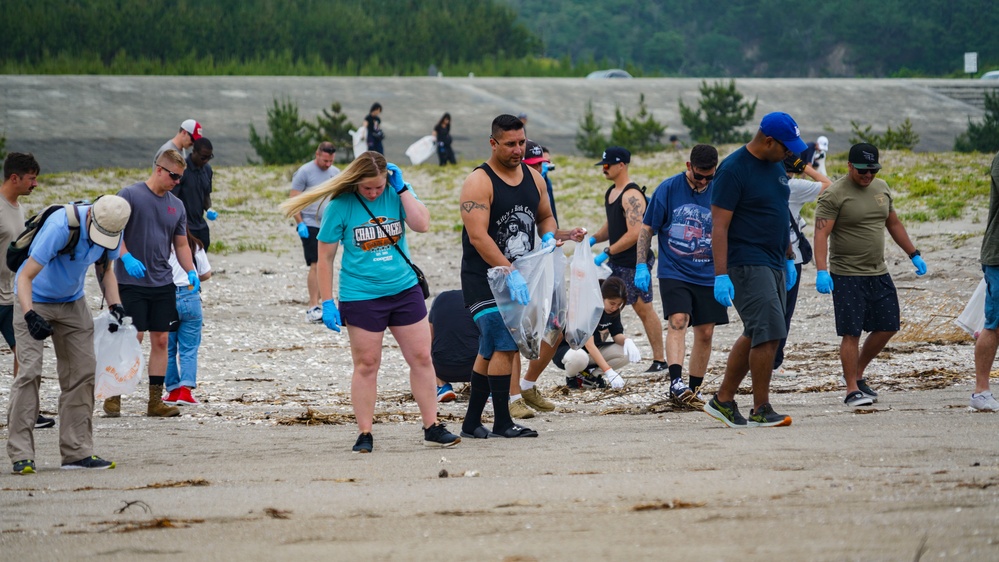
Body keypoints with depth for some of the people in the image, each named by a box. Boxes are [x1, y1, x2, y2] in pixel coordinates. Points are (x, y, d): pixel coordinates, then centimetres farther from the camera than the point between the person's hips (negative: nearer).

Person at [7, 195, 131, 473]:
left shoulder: (112, 230, -13)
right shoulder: (60, 228, -33)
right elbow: (26, 276, -32)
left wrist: (115, 305, -9)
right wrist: (30, 316, -47)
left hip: (73, 303, 6)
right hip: (35, 301, -6)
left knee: (82, 372, 1)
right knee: (30, 371, -15)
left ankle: (77, 452, 7)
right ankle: (20, 454, -15)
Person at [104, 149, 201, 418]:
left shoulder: (176, 206, 12)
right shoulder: (130, 195, -5)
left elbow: (181, 244, 17)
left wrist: (191, 272, 2)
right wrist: (127, 258, -23)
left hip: (163, 284, 6)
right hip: (131, 282, -6)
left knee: (160, 340, 4)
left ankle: (155, 401, 9)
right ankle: (113, 397, 1)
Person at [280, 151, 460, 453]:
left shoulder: (397, 193, 0)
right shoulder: (340, 205, -9)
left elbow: (422, 224, -15)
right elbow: (325, 257, -4)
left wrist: (402, 189, -16)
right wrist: (327, 303, -7)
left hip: (404, 289, 3)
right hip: (361, 296, -3)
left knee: (421, 357, 4)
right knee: (366, 365, 1)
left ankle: (432, 428, 13)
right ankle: (365, 434, 8)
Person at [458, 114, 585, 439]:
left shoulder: (533, 178, 9)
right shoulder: (478, 182, -14)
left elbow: (544, 216, 25)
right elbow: (478, 237, -22)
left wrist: (550, 236, 0)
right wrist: (510, 273, -29)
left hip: (517, 275, 7)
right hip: (484, 278, -7)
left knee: (490, 350, 11)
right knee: (505, 345, -15)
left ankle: (472, 422, 17)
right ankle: (502, 423, -11)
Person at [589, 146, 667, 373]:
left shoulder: (632, 195, -18)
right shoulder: (610, 193, 12)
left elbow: (635, 233, -24)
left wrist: (606, 253, -21)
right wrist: (594, 239, 5)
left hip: (634, 263, -9)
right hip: (616, 262, 9)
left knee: (644, 310, -2)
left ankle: (659, 360, 5)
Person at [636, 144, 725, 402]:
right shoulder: (668, 189, -4)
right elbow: (646, 229, 2)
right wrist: (641, 266, -5)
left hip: (708, 275, 3)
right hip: (673, 272, -3)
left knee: (705, 333, 5)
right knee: (677, 321, -21)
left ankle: (694, 389, 17)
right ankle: (675, 381, -31)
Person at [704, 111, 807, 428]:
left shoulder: (776, 166, 13)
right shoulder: (733, 170, -13)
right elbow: (719, 225, -16)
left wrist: (788, 260, 25)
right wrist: (721, 275, -20)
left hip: (773, 265, 9)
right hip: (746, 264, -9)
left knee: (755, 336, 12)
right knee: (768, 334, -13)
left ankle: (723, 401, 22)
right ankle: (761, 411, -6)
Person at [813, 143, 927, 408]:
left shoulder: (881, 188, 11)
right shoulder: (834, 195, -11)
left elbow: (894, 224, 23)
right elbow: (821, 234, -18)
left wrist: (914, 255, 22)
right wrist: (821, 271, -29)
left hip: (878, 274, 7)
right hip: (847, 276, -7)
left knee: (888, 326, 8)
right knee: (851, 333, -7)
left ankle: (857, 373, 25)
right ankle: (852, 390, -3)